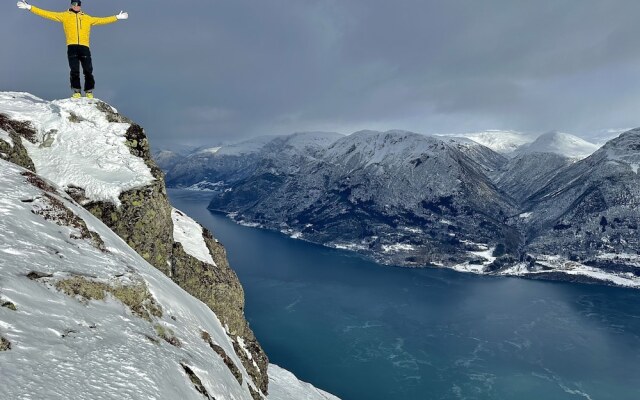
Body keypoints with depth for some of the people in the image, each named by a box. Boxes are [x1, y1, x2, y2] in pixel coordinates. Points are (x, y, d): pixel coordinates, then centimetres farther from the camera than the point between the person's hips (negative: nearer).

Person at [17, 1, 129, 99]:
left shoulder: (88, 18, 21)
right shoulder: (65, 16, 16)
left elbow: (102, 20, 24)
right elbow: (47, 14, 14)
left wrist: (117, 17, 22)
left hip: (84, 47, 1)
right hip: (72, 47, -1)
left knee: (88, 71, -6)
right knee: (74, 71, -7)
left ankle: (89, 92, 2)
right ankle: (76, 92, -1)